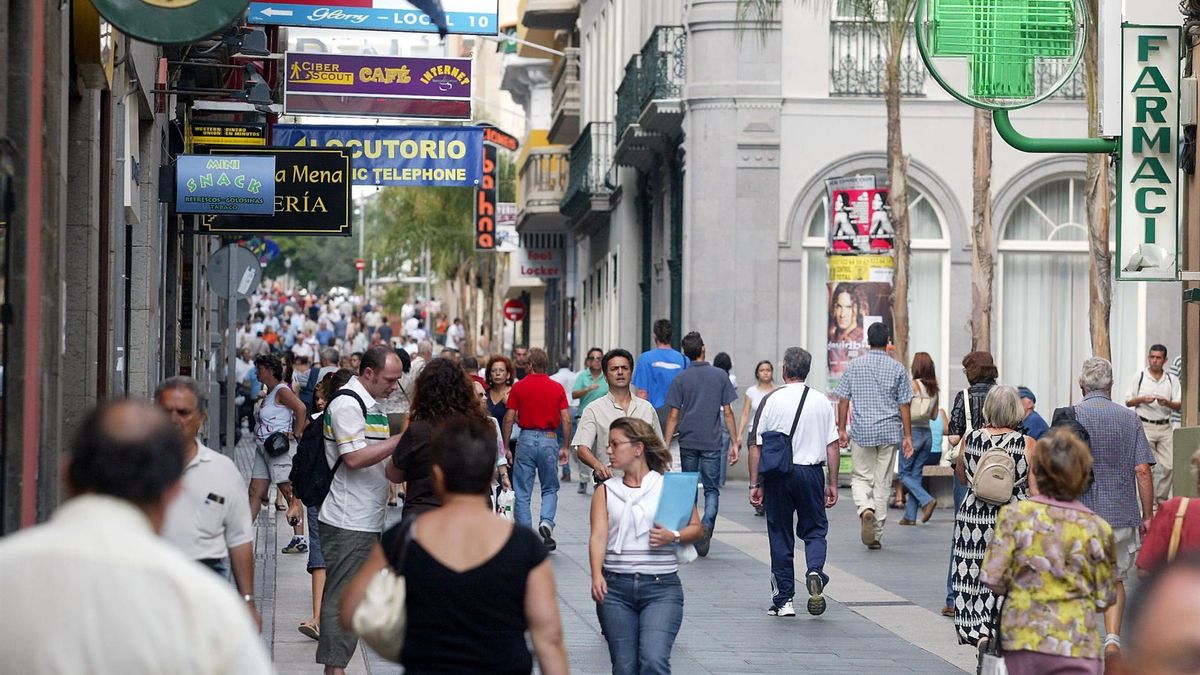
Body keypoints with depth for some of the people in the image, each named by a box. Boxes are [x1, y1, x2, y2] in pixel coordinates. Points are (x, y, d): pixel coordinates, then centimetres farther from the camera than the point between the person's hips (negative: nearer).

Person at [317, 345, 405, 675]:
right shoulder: (347, 404, -14)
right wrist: (401, 440, -22)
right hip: (348, 521, -10)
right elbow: (354, 458, -23)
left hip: (365, 521, 10)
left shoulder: (370, 404, 17)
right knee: (341, 597, -7)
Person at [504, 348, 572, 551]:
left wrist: (506, 447, 6)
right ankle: (546, 522, -10)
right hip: (549, 440, 1)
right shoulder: (557, 388, 2)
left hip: (526, 439, -1)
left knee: (522, 493, 6)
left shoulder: (519, 387, -1)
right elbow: (566, 420, 0)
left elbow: (509, 419, -2)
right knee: (550, 489, 15)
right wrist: (564, 447, 9)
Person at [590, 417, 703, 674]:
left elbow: (696, 528, 8)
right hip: (615, 588, 2)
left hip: (662, 587, -2)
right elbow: (598, 535, -3)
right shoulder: (606, 491, 10)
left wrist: (673, 537, -14)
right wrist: (597, 576, -20)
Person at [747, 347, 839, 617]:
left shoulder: (771, 400, -4)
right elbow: (832, 446, 3)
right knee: (814, 530, 14)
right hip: (811, 472, 1)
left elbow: (756, 446, -4)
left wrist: (755, 484, 1)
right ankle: (815, 572, -15)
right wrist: (832, 483, 10)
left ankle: (783, 600, 10)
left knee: (780, 536, 8)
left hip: (778, 475, -1)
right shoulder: (821, 401, 3)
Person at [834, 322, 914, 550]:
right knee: (882, 483, 7)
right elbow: (904, 406, 0)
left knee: (861, 477, 13)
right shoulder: (897, 368, 0)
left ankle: (866, 509, -17)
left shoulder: (854, 366, 1)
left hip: (861, 431, 0)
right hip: (890, 432, 0)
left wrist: (841, 429, 8)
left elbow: (843, 401, 1)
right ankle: (876, 535, 9)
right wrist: (907, 436, 5)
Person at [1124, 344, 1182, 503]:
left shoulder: (1172, 380, 8)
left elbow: (1179, 405, 5)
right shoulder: (1140, 377, 3)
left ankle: (1162, 498, 11)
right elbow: (1128, 401, 5)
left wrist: (1167, 403, -16)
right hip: (1145, 426, -2)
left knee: (1167, 466, -1)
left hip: (1165, 427, 2)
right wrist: (1142, 399, -14)